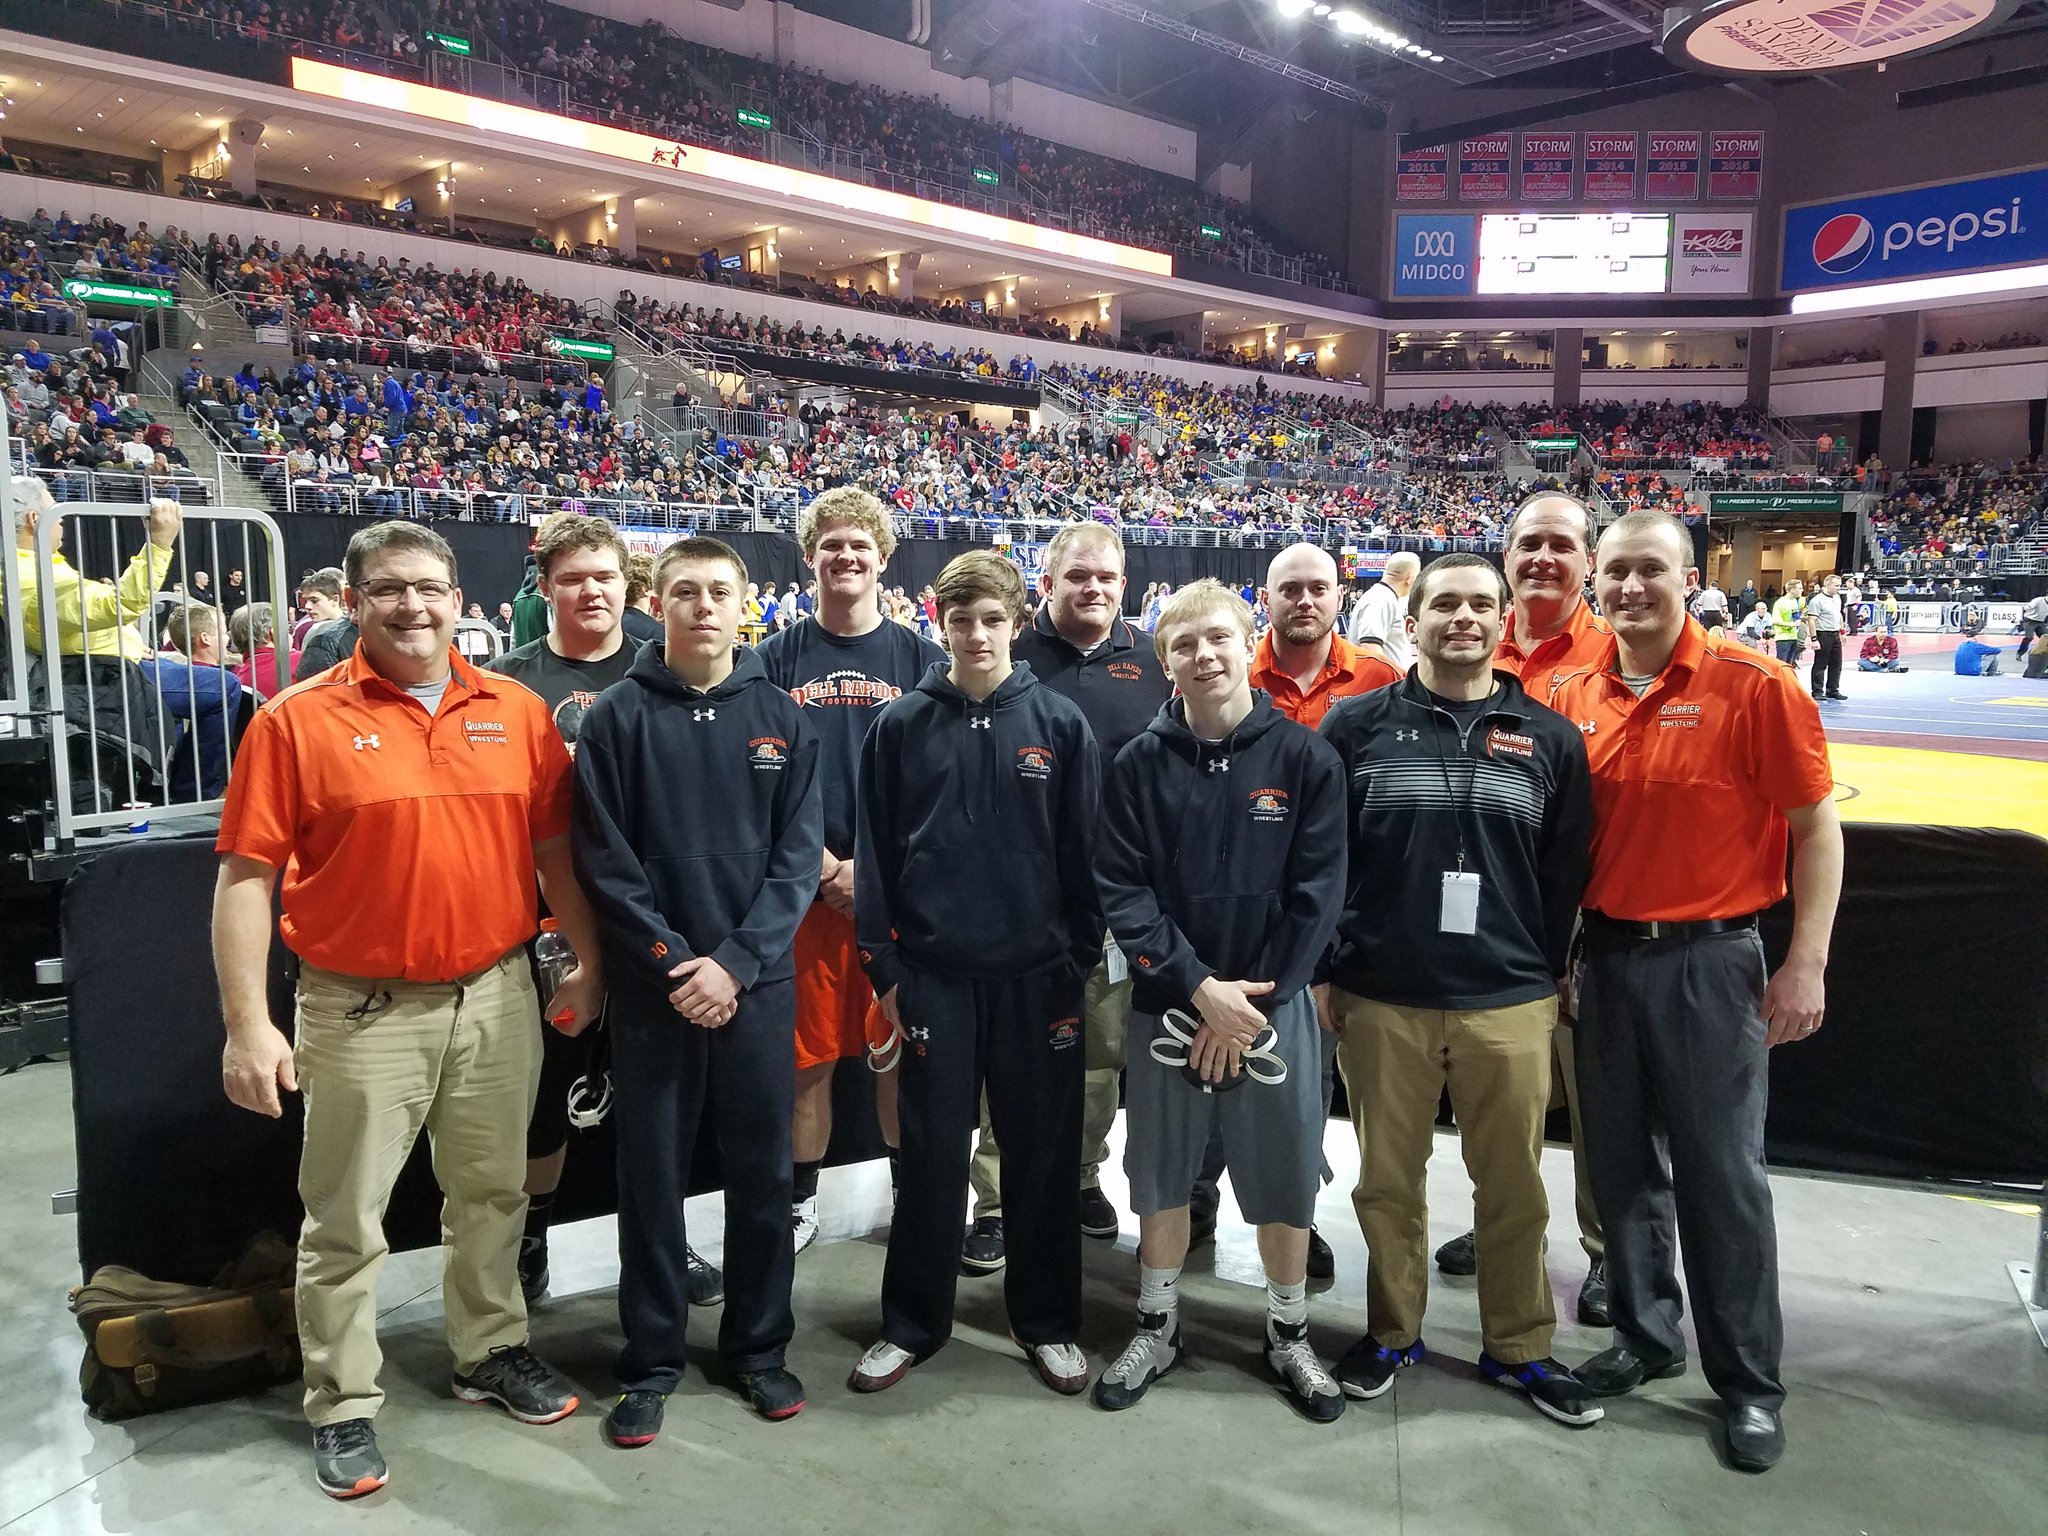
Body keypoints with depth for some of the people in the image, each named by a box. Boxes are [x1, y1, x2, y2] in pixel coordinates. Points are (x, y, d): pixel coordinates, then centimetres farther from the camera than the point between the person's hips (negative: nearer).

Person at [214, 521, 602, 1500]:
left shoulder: (517, 713, 2)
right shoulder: (297, 721, -8)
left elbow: (554, 850, 7)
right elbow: (246, 877, -8)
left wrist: (589, 964, 6)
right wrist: (248, 1023, -12)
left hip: (496, 997, 3)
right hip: (362, 1010, -3)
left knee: (492, 1192, 17)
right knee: (345, 1221, 9)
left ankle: (491, 1352, 37)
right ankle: (342, 1406, 27)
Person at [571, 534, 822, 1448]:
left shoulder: (781, 719, 3)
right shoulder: (617, 717, -1)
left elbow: (798, 858, -1)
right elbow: (605, 861, -6)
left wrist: (735, 962, -11)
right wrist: (673, 962, -13)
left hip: (758, 984, 2)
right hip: (654, 987, -1)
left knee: (762, 1173, 10)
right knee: (652, 1176, 8)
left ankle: (759, 1346, 28)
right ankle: (651, 1360, 24)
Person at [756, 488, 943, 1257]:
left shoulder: (919, 657, 5)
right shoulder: (780, 658, 5)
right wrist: (823, 866, -9)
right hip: (807, 887, 0)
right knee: (809, 1054, 6)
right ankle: (800, 1203, 23)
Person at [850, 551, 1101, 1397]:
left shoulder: (1060, 723, 1)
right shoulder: (901, 726, 1)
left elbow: (1084, 851, 2)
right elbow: (874, 853, 3)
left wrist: (1080, 962, 0)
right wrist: (884, 969, -1)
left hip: (1038, 975, 0)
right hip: (934, 973, 0)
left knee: (1043, 1154, 9)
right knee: (932, 1155, 8)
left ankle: (1046, 1321, 27)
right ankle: (911, 1323, 25)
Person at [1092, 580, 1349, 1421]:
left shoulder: (1305, 758, -4)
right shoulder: (1139, 764, -2)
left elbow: (1317, 894, -7)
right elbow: (1121, 892, -7)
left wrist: (1249, 1007, -11)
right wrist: (1201, 988, -16)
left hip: (1275, 1004, 0)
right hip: (1168, 1005, 1)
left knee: (1284, 1177, 9)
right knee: (1162, 1174, 12)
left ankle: (1288, 1333, 31)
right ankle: (1157, 1328, 32)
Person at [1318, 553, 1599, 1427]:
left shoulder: (1548, 738, 6)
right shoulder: (1359, 726, 2)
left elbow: (1565, 871, 9)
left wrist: (1546, 976, 9)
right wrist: (1325, 971, 1)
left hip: (1509, 1006, 1)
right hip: (1380, 1002, 0)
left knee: (1514, 1186, 9)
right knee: (1388, 1180, 11)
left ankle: (1519, 1347, 28)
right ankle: (1391, 1331, 30)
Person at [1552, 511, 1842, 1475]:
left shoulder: (1753, 687, -10)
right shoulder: (1573, 699, 3)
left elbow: (1817, 827, -7)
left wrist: (1806, 965, -10)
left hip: (1710, 961, -4)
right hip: (1605, 956, 4)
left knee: (1722, 1176, 5)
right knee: (1622, 1164, 15)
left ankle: (1750, 1382, 23)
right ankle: (1646, 1336, 34)